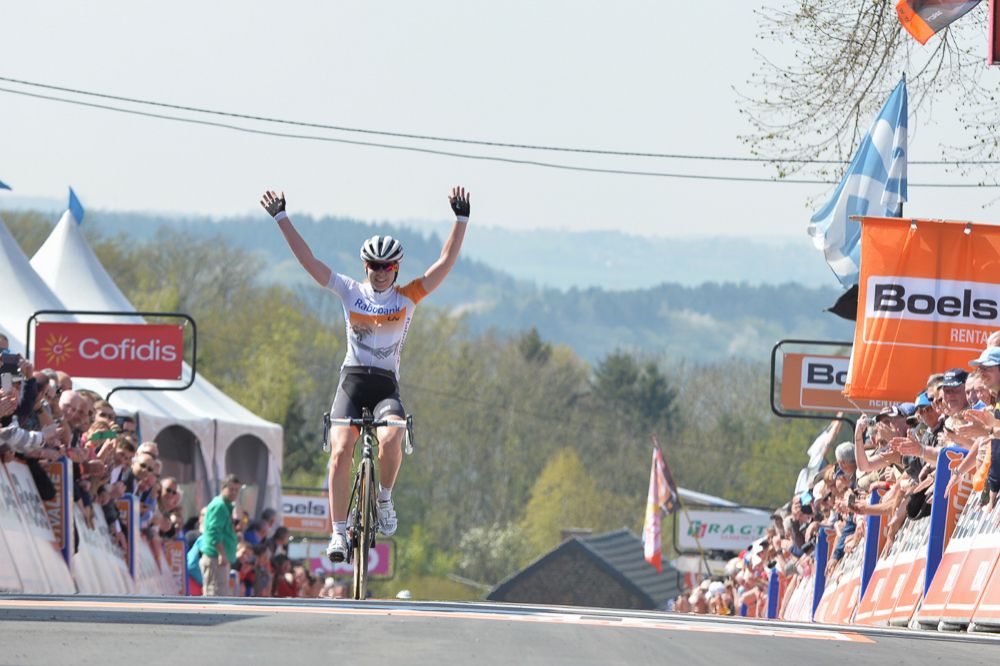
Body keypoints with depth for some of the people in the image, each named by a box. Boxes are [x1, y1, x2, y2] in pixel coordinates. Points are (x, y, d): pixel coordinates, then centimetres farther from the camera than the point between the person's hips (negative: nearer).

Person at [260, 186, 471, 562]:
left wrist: (461, 220, -6)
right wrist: (281, 219, -1)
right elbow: (308, 261, 5)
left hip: (386, 386, 0)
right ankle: (339, 532, -13)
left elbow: (446, 262, 2)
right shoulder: (350, 291, 8)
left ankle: (384, 499, -2)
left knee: (390, 439, -30)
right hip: (352, 380, 1)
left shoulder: (407, 297, 8)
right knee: (341, 450, -19)